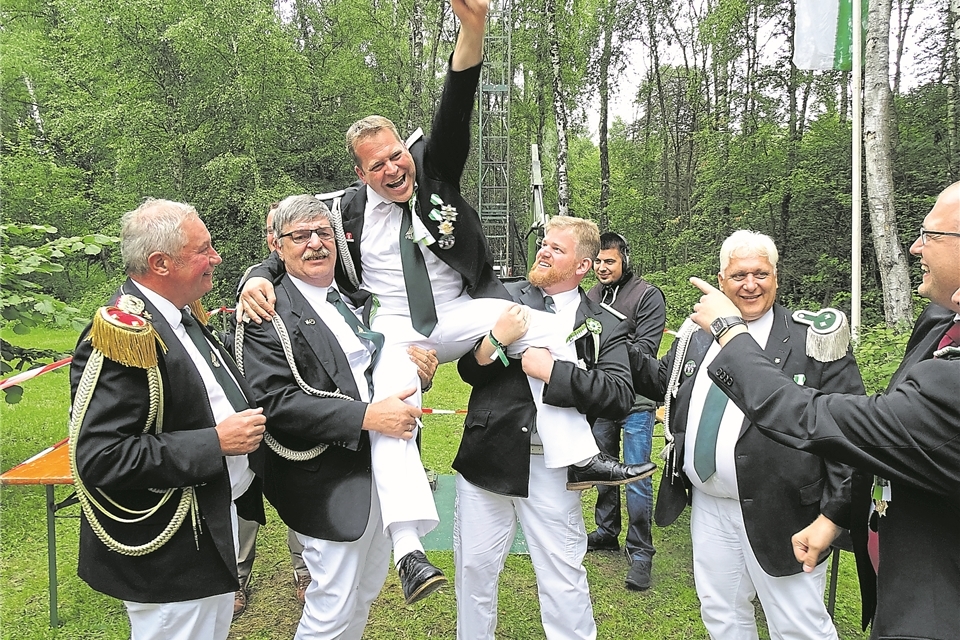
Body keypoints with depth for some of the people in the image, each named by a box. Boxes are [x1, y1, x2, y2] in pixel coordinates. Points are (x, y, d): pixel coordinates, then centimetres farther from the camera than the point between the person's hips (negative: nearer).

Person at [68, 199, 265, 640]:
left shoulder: (181, 317, 5)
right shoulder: (122, 334, -24)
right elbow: (99, 458, -29)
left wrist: (244, 420, 4)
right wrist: (215, 442, -26)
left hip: (216, 523, 9)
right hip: (173, 555, -9)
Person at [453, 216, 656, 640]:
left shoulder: (605, 327, 0)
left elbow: (620, 397, -14)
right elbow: (469, 370, 3)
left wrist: (553, 371, -21)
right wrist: (495, 339, -18)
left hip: (551, 467, -2)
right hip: (487, 456, 3)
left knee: (563, 578, 7)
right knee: (474, 566, 16)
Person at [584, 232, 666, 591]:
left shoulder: (648, 296, -10)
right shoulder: (590, 298, 6)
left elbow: (644, 352, -16)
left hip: (635, 402, -5)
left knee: (637, 478, -1)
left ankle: (640, 550, 12)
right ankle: (606, 532, 34)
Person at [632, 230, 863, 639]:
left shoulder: (814, 341, -10)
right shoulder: (697, 337, 7)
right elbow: (661, 382, 20)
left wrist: (835, 513, -16)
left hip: (779, 514, -5)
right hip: (708, 507, 6)